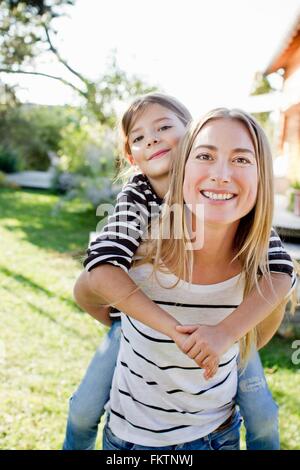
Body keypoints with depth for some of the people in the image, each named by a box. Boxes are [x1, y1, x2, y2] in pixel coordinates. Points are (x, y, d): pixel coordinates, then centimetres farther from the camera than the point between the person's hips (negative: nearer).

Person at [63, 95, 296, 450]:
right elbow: (101, 269, -40)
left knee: (263, 416, -1)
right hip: (145, 310, 0)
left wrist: (225, 331, -46)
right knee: (85, 409, -2)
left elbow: (279, 270, -33)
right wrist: (171, 327, -49)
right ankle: (75, 446, 30)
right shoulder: (136, 195, -24)